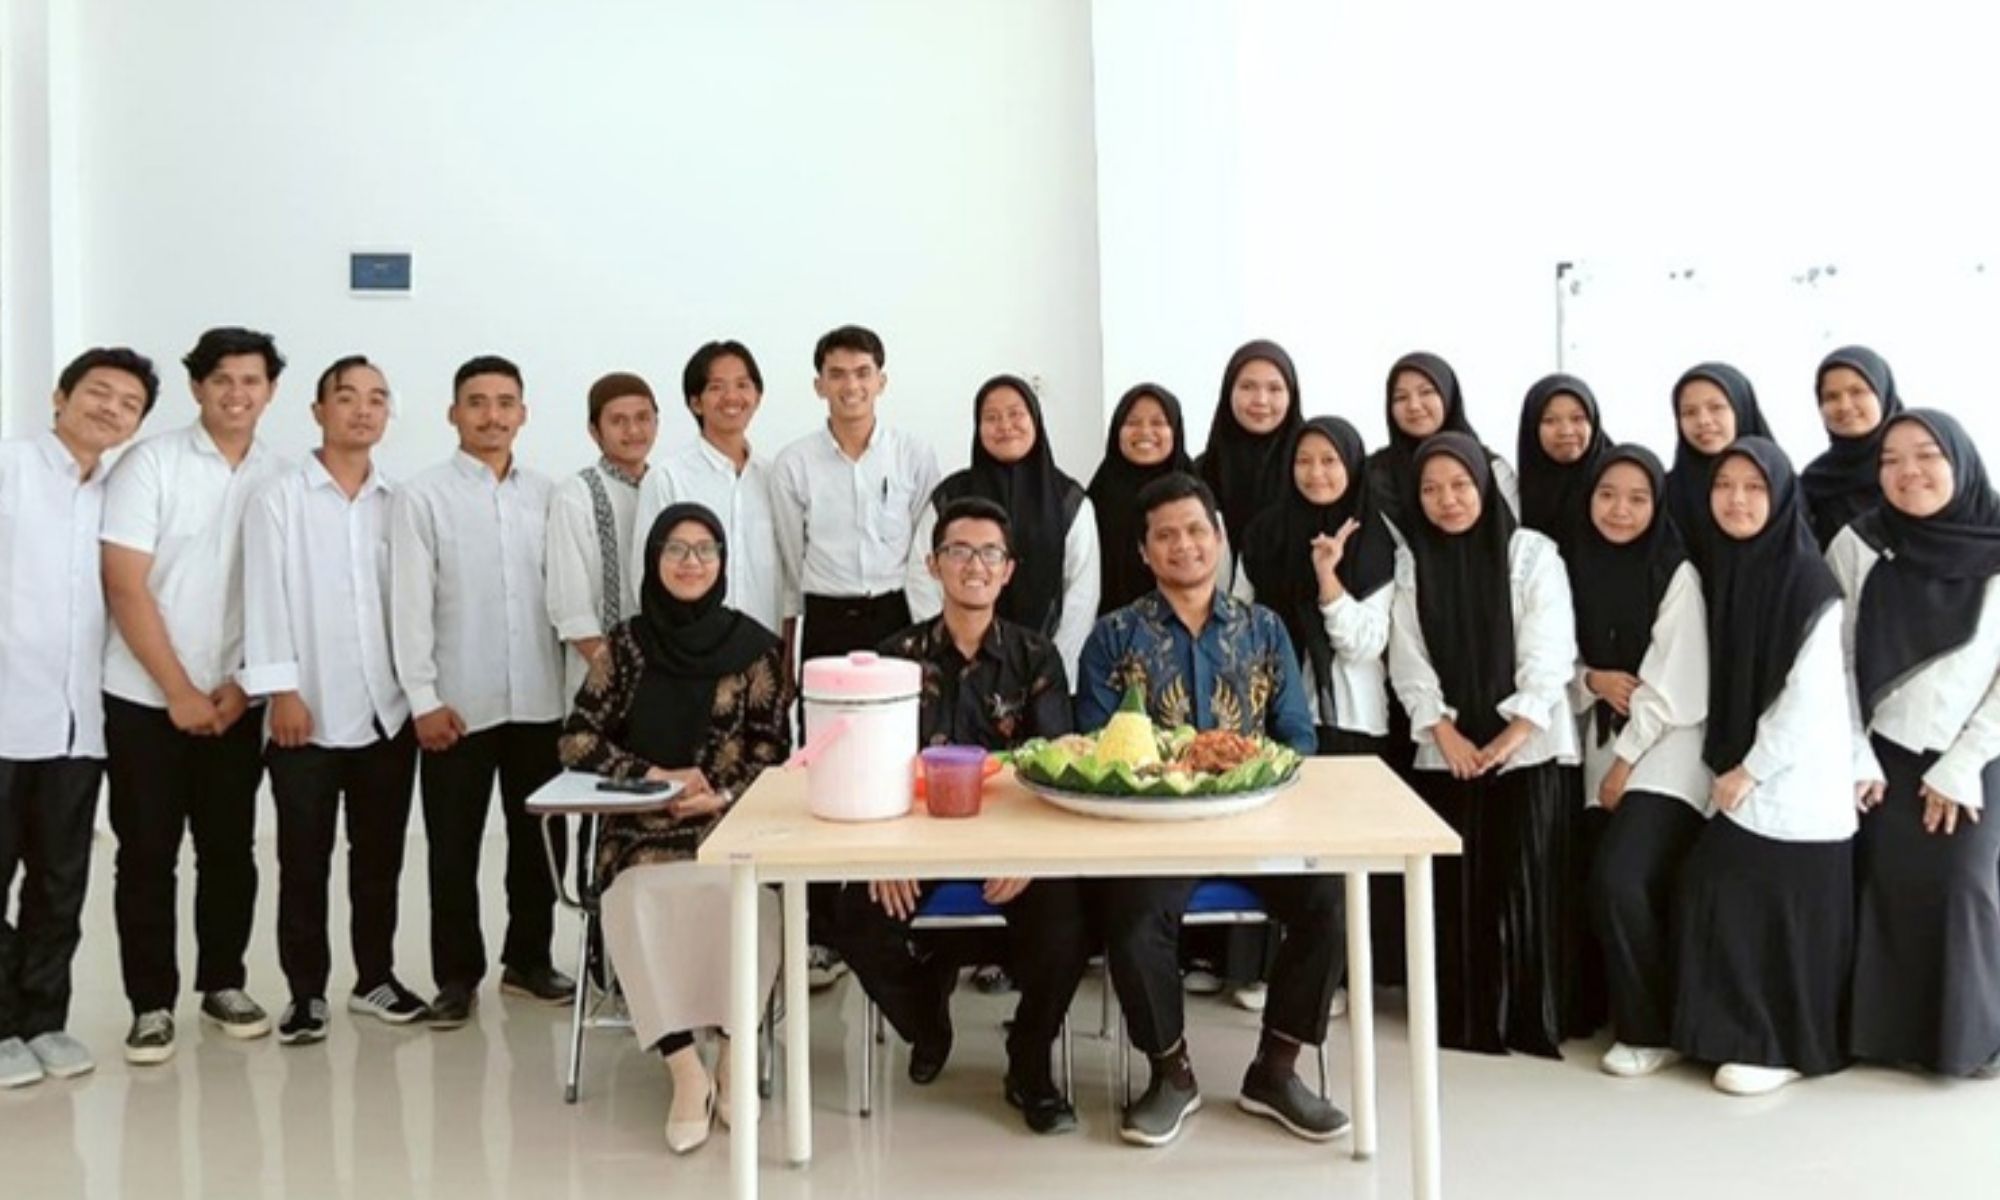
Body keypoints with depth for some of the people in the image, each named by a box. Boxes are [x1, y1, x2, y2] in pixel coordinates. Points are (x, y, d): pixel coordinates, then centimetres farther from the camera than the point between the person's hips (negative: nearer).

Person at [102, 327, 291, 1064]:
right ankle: (151, 1004, 15)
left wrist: (243, 685, -6)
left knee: (230, 850, 9)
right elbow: (125, 589, -10)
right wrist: (179, 692, -12)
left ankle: (222, 984, 24)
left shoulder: (281, 478, 1)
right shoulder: (150, 464, -6)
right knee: (147, 855, 4)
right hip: (145, 699, -2)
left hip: (237, 703, 2)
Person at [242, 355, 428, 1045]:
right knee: (304, 862, 5)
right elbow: (266, 599, -5)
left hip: (388, 710, 3)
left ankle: (375, 978, 23)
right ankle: (306, 991, 15)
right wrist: (281, 690, -11)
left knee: (379, 855, 11)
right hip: (309, 712, -3)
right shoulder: (279, 499, -1)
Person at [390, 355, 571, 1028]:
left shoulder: (545, 494, 6)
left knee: (539, 839, 12)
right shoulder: (422, 496, -2)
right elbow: (410, 604, -5)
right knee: (454, 849, 6)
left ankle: (528, 960, 28)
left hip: (540, 700, 3)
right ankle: (457, 976, 19)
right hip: (459, 704, -3)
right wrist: (423, 698, -9)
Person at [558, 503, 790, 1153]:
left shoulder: (754, 645, 4)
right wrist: (653, 776, -8)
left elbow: (773, 747, 4)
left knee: (737, 894, -32)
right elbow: (577, 740, 5)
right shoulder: (625, 644, 7)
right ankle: (687, 1072, -23)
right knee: (640, 898, -31)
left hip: (733, 819, -1)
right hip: (642, 822, 1)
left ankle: (735, 1056, -12)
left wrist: (721, 796, -13)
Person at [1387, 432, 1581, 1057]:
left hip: (1529, 748, -2)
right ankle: (1466, 1021, 12)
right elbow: (1408, 662, 3)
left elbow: (1549, 653, -6)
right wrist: (1446, 734, -8)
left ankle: (1536, 1022, 5)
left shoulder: (1533, 553, 1)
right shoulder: (1410, 561, 9)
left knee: (1527, 883, -6)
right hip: (1447, 752, 2)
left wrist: (1511, 737, -14)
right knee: (1457, 886, 2)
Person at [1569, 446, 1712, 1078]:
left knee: (1618, 879, -19)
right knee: (1608, 884, 2)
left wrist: (1626, 761, -11)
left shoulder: (1677, 575, -8)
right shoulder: (1578, 567, 7)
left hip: (1663, 754, -5)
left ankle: (1649, 1030, -2)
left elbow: (1673, 685, -11)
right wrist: (1591, 678, -9)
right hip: (1601, 749, 6)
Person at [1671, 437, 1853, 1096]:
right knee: (1720, 896, 6)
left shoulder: (1810, 580, -13)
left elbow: (1810, 693, -16)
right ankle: (1747, 1035, 21)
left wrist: (1751, 770, -13)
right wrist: (1724, 764, 6)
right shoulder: (1717, 571, 6)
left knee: (1790, 913, 0)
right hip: (1740, 770, 6)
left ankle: (1786, 1045, 14)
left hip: (1797, 780, -6)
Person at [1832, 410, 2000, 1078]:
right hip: (1885, 755, 0)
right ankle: (1889, 1031, 10)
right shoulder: (1857, 545, -3)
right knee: (1889, 888, -2)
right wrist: (1855, 759, -6)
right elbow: (1834, 659, -3)